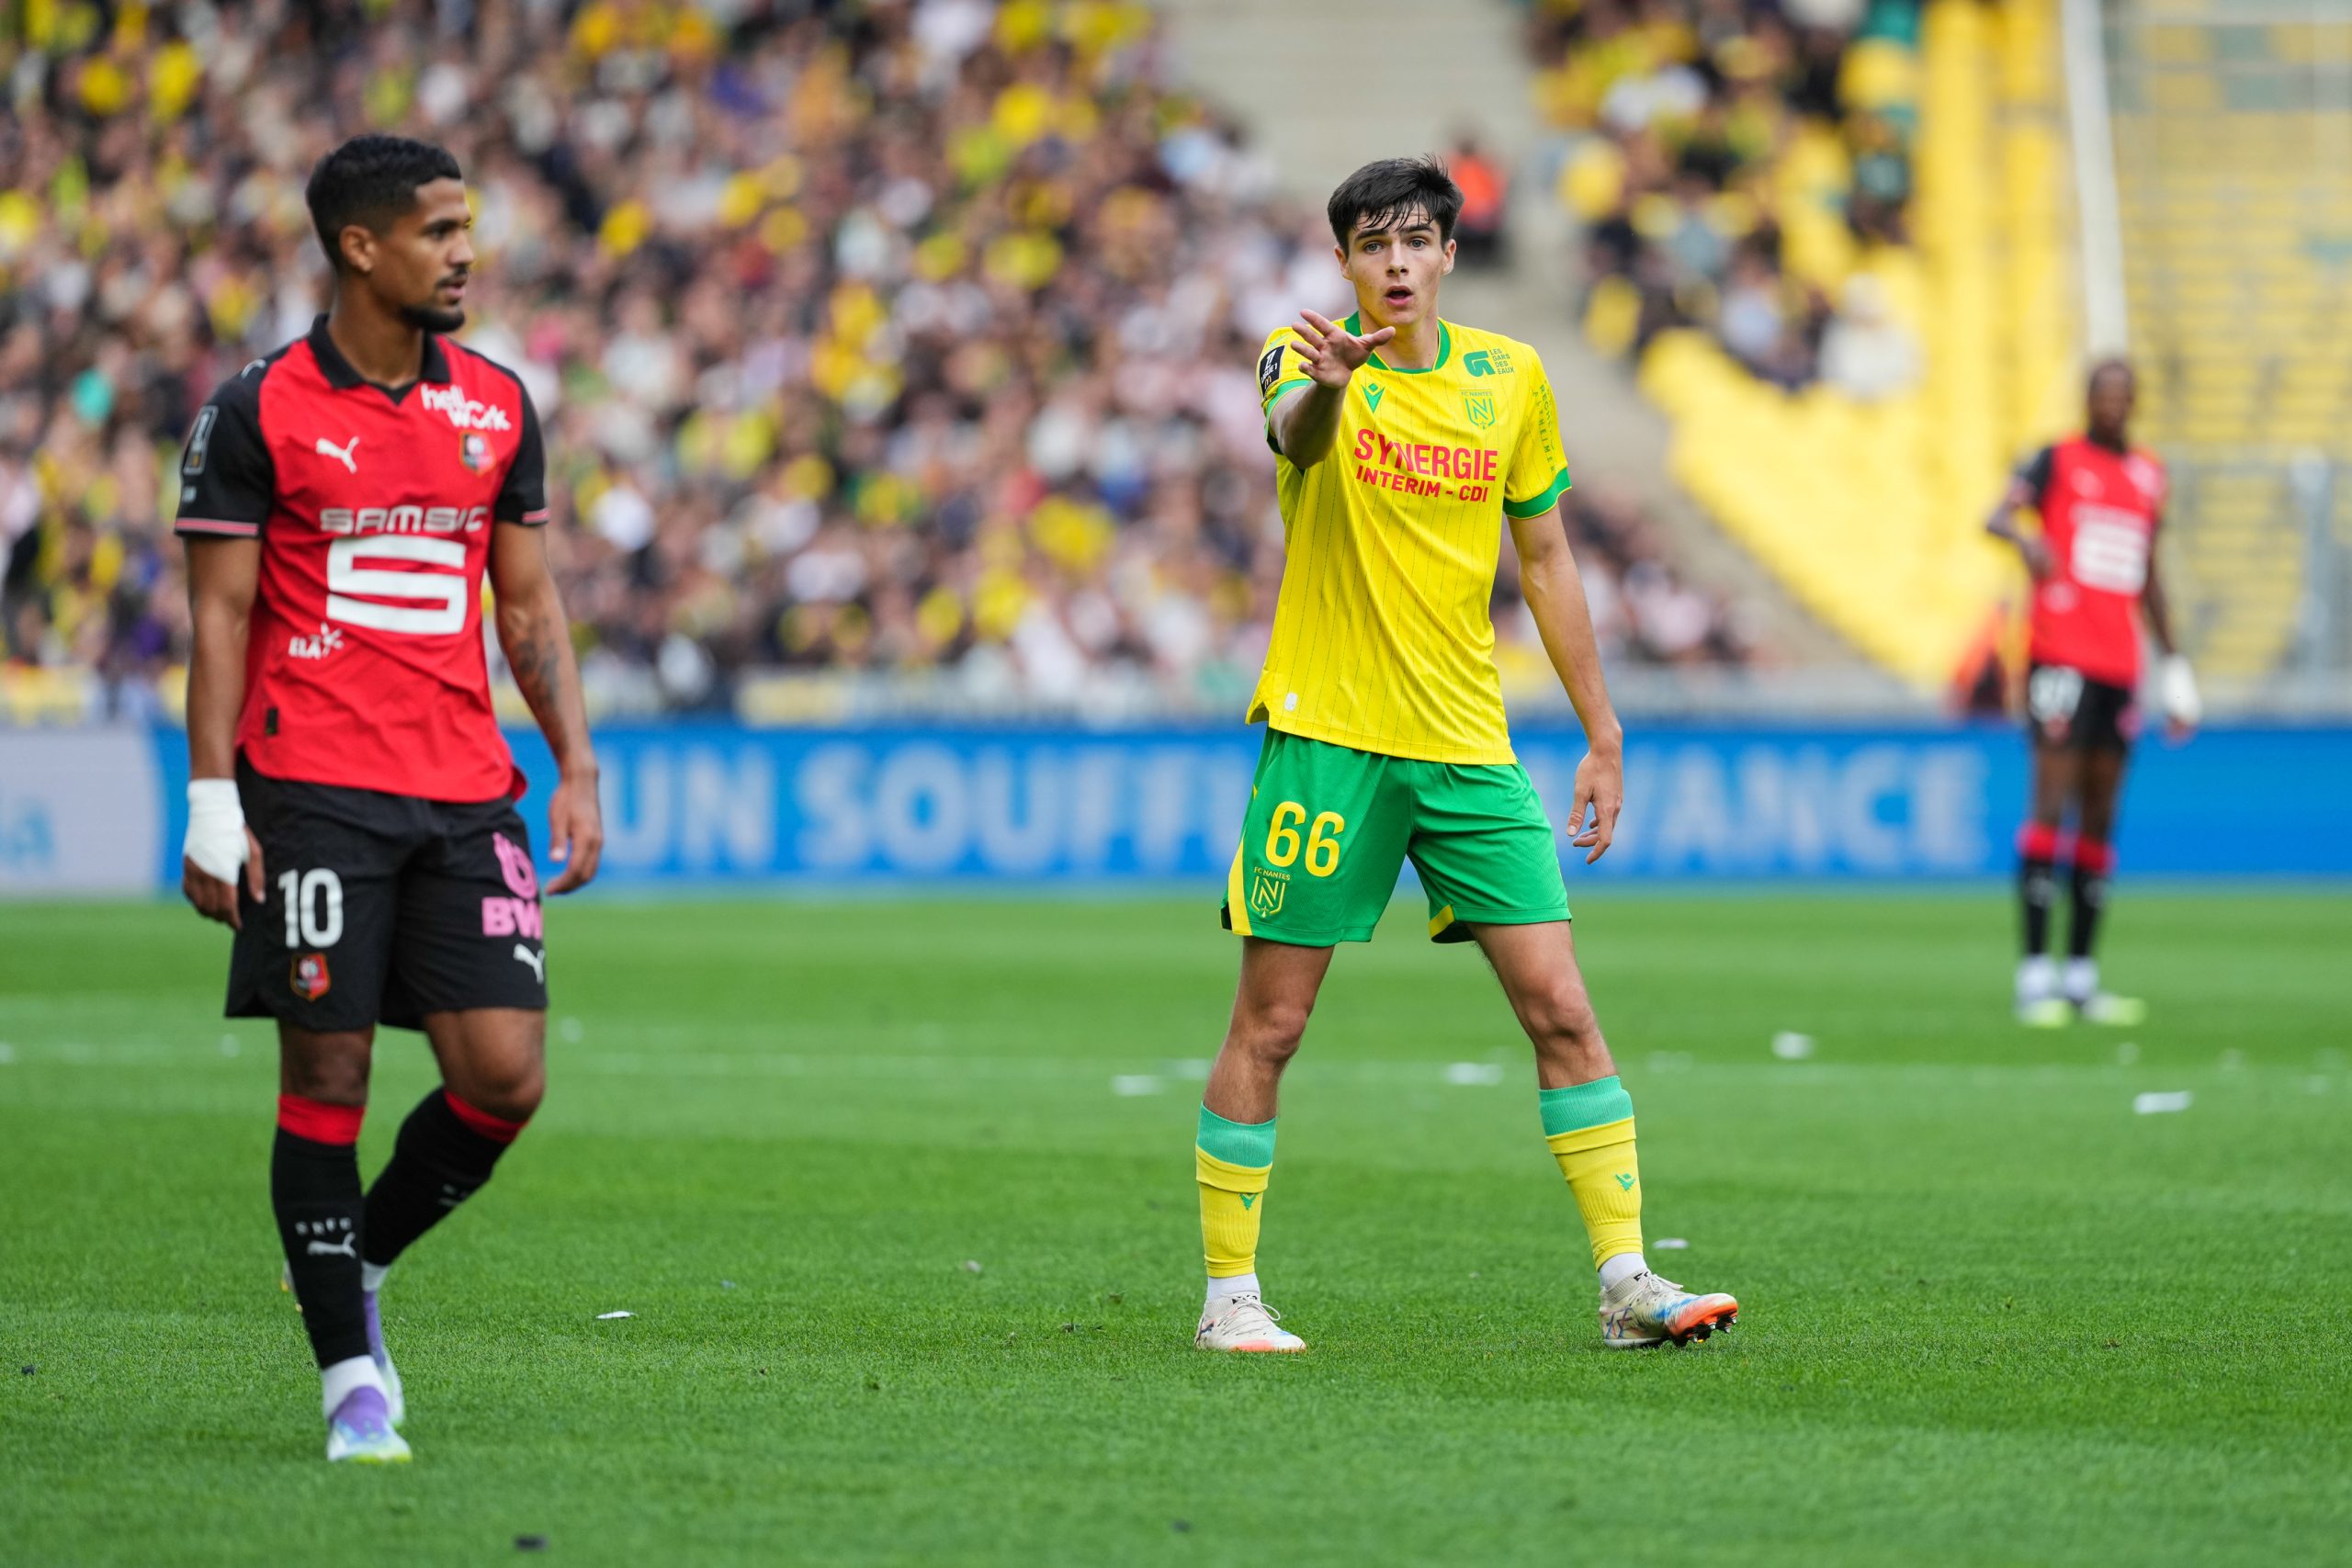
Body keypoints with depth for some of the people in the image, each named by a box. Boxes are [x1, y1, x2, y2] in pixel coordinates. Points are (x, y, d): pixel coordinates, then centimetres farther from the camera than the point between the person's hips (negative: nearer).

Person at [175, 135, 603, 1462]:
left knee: (505, 1075, -6)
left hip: (468, 794, 4)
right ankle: (351, 1375, 7)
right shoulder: (260, 410, -2)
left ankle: (359, 1264, 19)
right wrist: (213, 805, -8)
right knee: (327, 1077, -3)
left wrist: (577, 773, 7)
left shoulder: (498, 406, 11)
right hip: (312, 792, -4)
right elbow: (220, 614, -2)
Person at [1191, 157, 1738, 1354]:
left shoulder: (1510, 378, 7)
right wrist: (1325, 385, -56)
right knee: (1268, 1023, 0)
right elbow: (1294, 436, -31)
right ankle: (1229, 1293, 11)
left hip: (1467, 747, 3)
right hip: (1326, 732, -3)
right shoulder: (1308, 358, -6)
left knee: (1561, 1008, -3)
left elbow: (1544, 556, 16)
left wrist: (1603, 736, 13)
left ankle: (1626, 1281, 2)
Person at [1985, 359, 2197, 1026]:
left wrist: (2174, 663, 23)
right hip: (2059, 655, -6)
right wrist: (2025, 540, -38)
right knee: (2052, 805, -11)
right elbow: (1998, 515, -15)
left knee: (2100, 817, 6)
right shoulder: (2060, 460, 1)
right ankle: (2036, 976, -12)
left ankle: (2082, 977, 9)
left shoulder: (2149, 475, 17)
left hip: (2119, 664, 6)